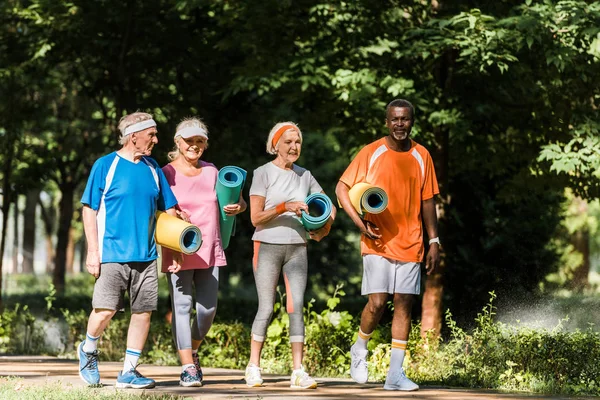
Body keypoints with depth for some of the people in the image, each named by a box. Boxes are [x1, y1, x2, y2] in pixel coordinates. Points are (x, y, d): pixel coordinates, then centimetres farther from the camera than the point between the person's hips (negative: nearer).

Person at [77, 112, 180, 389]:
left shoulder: (152, 168, 11)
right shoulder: (106, 165, -3)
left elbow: (169, 210, 16)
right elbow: (89, 210, -3)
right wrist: (93, 251, -9)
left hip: (146, 255, 5)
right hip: (112, 254, -5)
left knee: (143, 312, 2)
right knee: (105, 310, -11)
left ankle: (129, 372, 11)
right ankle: (88, 351, 18)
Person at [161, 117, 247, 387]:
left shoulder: (211, 172, 12)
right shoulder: (167, 173, 0)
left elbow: (237, 201, 15)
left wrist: (236, 207, -7)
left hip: (209, 251, 4)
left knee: (208, 308, 2)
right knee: (182, 306, -7)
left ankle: (193, 350, 28)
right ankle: (187, 368, -5)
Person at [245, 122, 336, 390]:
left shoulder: (304, 176, 10)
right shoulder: (263, 173, -3)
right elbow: (256, 218, -9)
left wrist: (326, 225, -5)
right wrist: (284, 207, -22)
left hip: (297, 248, 4)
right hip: (268, 247, -3)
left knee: (296, 307, -4)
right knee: (266, 308, -3)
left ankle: (298, 372, -7)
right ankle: (253, 367, 9)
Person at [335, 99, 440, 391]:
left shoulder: (421, 156, 6)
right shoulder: (371, 153, -3)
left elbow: (427, 201, 11)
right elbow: (342, 188, 0)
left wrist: (434, 241, 6)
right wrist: (360, 222, -12)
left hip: (410, 244, 3)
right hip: (378, 243, -3)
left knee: (403, 304, 0)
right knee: (377, 302, -11)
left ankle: (395, 374, 3)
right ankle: (359, 350, 18)